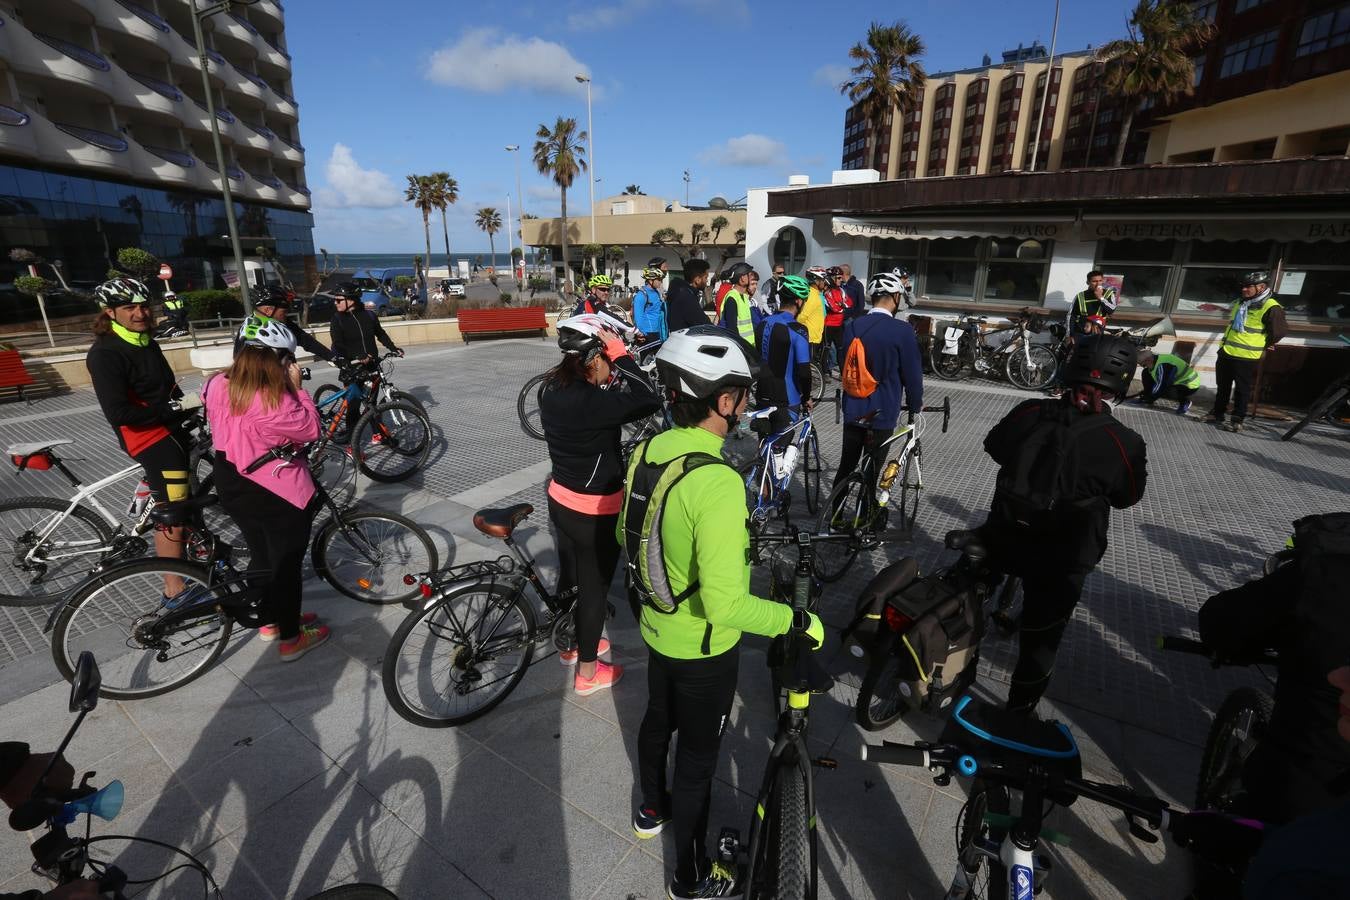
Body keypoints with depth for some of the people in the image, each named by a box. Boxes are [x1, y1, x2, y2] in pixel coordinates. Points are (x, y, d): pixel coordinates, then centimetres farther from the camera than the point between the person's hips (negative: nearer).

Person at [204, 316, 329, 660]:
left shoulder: (218, 386, -3)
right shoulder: (274, 400, -27)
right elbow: (310, 429, -17)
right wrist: (297, 386, -15)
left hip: (233, 488, 8)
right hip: (279, 496, -7)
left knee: (261, 555, 23)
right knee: (286, 563, 8)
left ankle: (270, 621, 42)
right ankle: (291, 639, 22)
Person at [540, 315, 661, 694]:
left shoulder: (552, 389, -3)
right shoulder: (591, 401, -29)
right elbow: (650, 400, -33)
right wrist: (621, 354, -28)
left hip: (561, 500, 8)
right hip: (595, 512, -8)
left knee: (570, 575, 25)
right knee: (594, 588, 11)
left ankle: (572, 645, 49)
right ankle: (588, 673, 31)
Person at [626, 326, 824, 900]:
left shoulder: (645, 453, -10)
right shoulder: (718, 483, -35)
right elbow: (726, 605, -35)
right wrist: (798, 621, -21)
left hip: (657, 628, 7)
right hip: (704, 648, -7)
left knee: (658, 722, 30)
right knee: (698, 758, 16)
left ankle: (652, 809, 58)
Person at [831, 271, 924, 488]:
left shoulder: (852, 326, 1)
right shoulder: (902, 330, -14)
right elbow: (912, 372, -8)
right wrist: (915, 405, 9)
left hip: (853, 411, 5)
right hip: (881, 413, -4)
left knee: (845, 467, 17)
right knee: (871, 473, 7)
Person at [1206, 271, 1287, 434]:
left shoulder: (1270, 308, -15)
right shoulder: (1239, 303, 9)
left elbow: (1279, 331, -11)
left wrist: (1263, 347, 0)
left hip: (1247, 358, -7)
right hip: (1226, 353, 8)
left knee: (1242, 390, 1)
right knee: (1222, 387, 16)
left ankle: (1237, 421, 6)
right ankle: (1217, 414, 28)